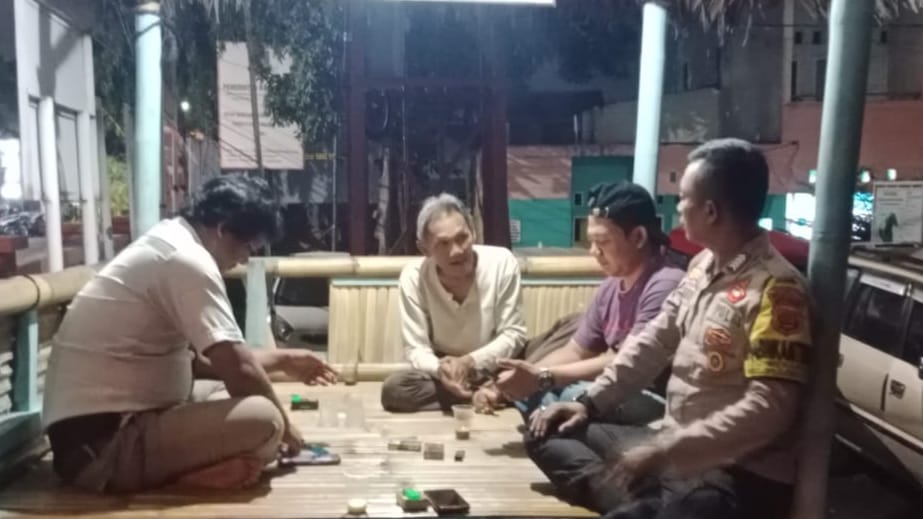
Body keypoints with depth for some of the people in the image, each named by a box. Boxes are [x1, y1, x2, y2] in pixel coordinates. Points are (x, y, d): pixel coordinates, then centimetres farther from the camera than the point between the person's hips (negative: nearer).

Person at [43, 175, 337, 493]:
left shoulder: (165, 245, 15)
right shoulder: (186, 259, -17)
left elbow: (200, 358, 22)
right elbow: (239, 370, -19)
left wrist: (279, 361, 21)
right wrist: (283, 426, -2)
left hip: (105, 421, 11)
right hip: (102, 443, -11)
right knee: (263, 420, -24)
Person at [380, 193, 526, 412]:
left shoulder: (502, 263, -18)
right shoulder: (412, 277, -16)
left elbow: (513, 334, -12)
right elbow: (416, 349, -13)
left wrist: (470, 362, -27)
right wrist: (440, 368, -36)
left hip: (493, 371, -2)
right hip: (444, 373, 2)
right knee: (393, 389, -28)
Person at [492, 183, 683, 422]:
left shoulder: (664, 286, -19)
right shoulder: (610, 288, 8)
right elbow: (575, 351, 12)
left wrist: (543, 377, -27)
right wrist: (529, 375, -6)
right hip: (617, 393, 8)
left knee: (567, 398, -30)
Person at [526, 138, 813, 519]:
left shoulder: (775, 289, -19)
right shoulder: (702, 265, 8)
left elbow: (767, 409, -24)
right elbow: (655, 340, 14)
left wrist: (664, 452, -25)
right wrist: (590, 402, 6)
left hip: (737, 474, -9)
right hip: (675, 446, 9)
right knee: (547, 435, 5)